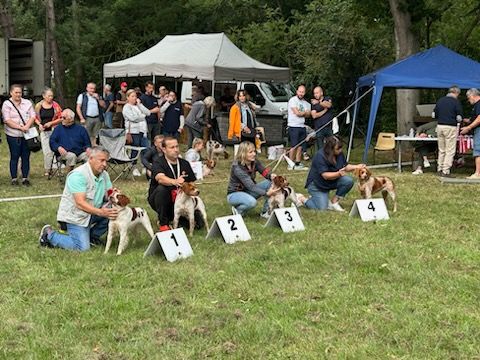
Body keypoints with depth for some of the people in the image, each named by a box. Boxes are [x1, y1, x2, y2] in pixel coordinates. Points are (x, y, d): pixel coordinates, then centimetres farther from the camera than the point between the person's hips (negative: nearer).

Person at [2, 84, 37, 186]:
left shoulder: (27, 103, 9)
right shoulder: (6, 104, -2)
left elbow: (33, 116, 4)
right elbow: (7, 120, -10)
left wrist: (27, 126, -14)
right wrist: (20, 127, -18)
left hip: (27, 134, 3)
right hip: (13, 135, -3)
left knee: (26, 156, 5)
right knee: (14, 157, 2)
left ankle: (25, 178, 13)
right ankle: (14, 178, 10)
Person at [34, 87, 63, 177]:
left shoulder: (55, 105, -3)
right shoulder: (38, 106, 1)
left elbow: (61, 118, 0)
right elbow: (36, 118, 13)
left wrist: (51, 123, -11)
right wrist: (39, 124, -6)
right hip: (44, 131, 1)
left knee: (52, 150, -4)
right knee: (46, 151, 2)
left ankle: (48, 169, 9)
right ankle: (48, 169, 14)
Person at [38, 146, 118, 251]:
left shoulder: (104, 174, 3)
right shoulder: (78, 175, -23)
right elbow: (80, 203, -30)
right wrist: (100, 212, -40)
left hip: (92, 212, 8)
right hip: (74, 215, -8)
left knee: (114, 212, -14)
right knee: (83, 248, -17)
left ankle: (92, 235, 7)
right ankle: (49, 234, 4)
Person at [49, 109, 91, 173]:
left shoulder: (81, 129, 19)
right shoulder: (58, 129, 18)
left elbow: (87, 143, 17)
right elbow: (52, 141, 8)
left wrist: (88, 148, -7)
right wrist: (59, 148, -13)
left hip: (80, 153, 1)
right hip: (65, 153, -1)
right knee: (72, 156, -36)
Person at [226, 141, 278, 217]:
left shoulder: (254, 162, -8)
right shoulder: (237, 167, -29)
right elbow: (250, 186, -34)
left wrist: (271, 176, -39)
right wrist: (266, 193, -42)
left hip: (247, 191, 7)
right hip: (234, 194, -7)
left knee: (270, 182, -14)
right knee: (252, 202, -39)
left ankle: (265, 212, -6)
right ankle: (237, 211, -6)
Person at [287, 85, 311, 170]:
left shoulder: (306, 103, 16)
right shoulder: (293, 100, -5)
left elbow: (308, 115, 7)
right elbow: (297, 113, -13)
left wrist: (300, 113, -9)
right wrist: (304, 112, 3)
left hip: (302, 126, 7)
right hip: (293, 126, -7)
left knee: (300, 146, 5)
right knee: (294, 146, -8)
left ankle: (298, 164, 12)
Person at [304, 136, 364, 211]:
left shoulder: (339, 154, -7)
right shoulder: (320, 156, -27)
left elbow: (345, 167, 6)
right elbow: (325, 175, -31)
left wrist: (356, 167, -11)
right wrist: (339, 174, -46)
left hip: (332, 182, 7)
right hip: (317, 185, -7)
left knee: (348, 181, -18)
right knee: (322, 207, -19)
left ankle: (334, 202, -2)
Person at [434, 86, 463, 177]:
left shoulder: (440, 100, 8)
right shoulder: (456, 102, -8)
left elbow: (434, 115, 12)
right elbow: (459, 118, -9)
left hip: (440, 126, 6)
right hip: (451, 128, -6)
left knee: (441, 150, 16)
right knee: (450, 151, 1)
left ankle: (439, 169, 20)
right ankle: (445, 171, -1)